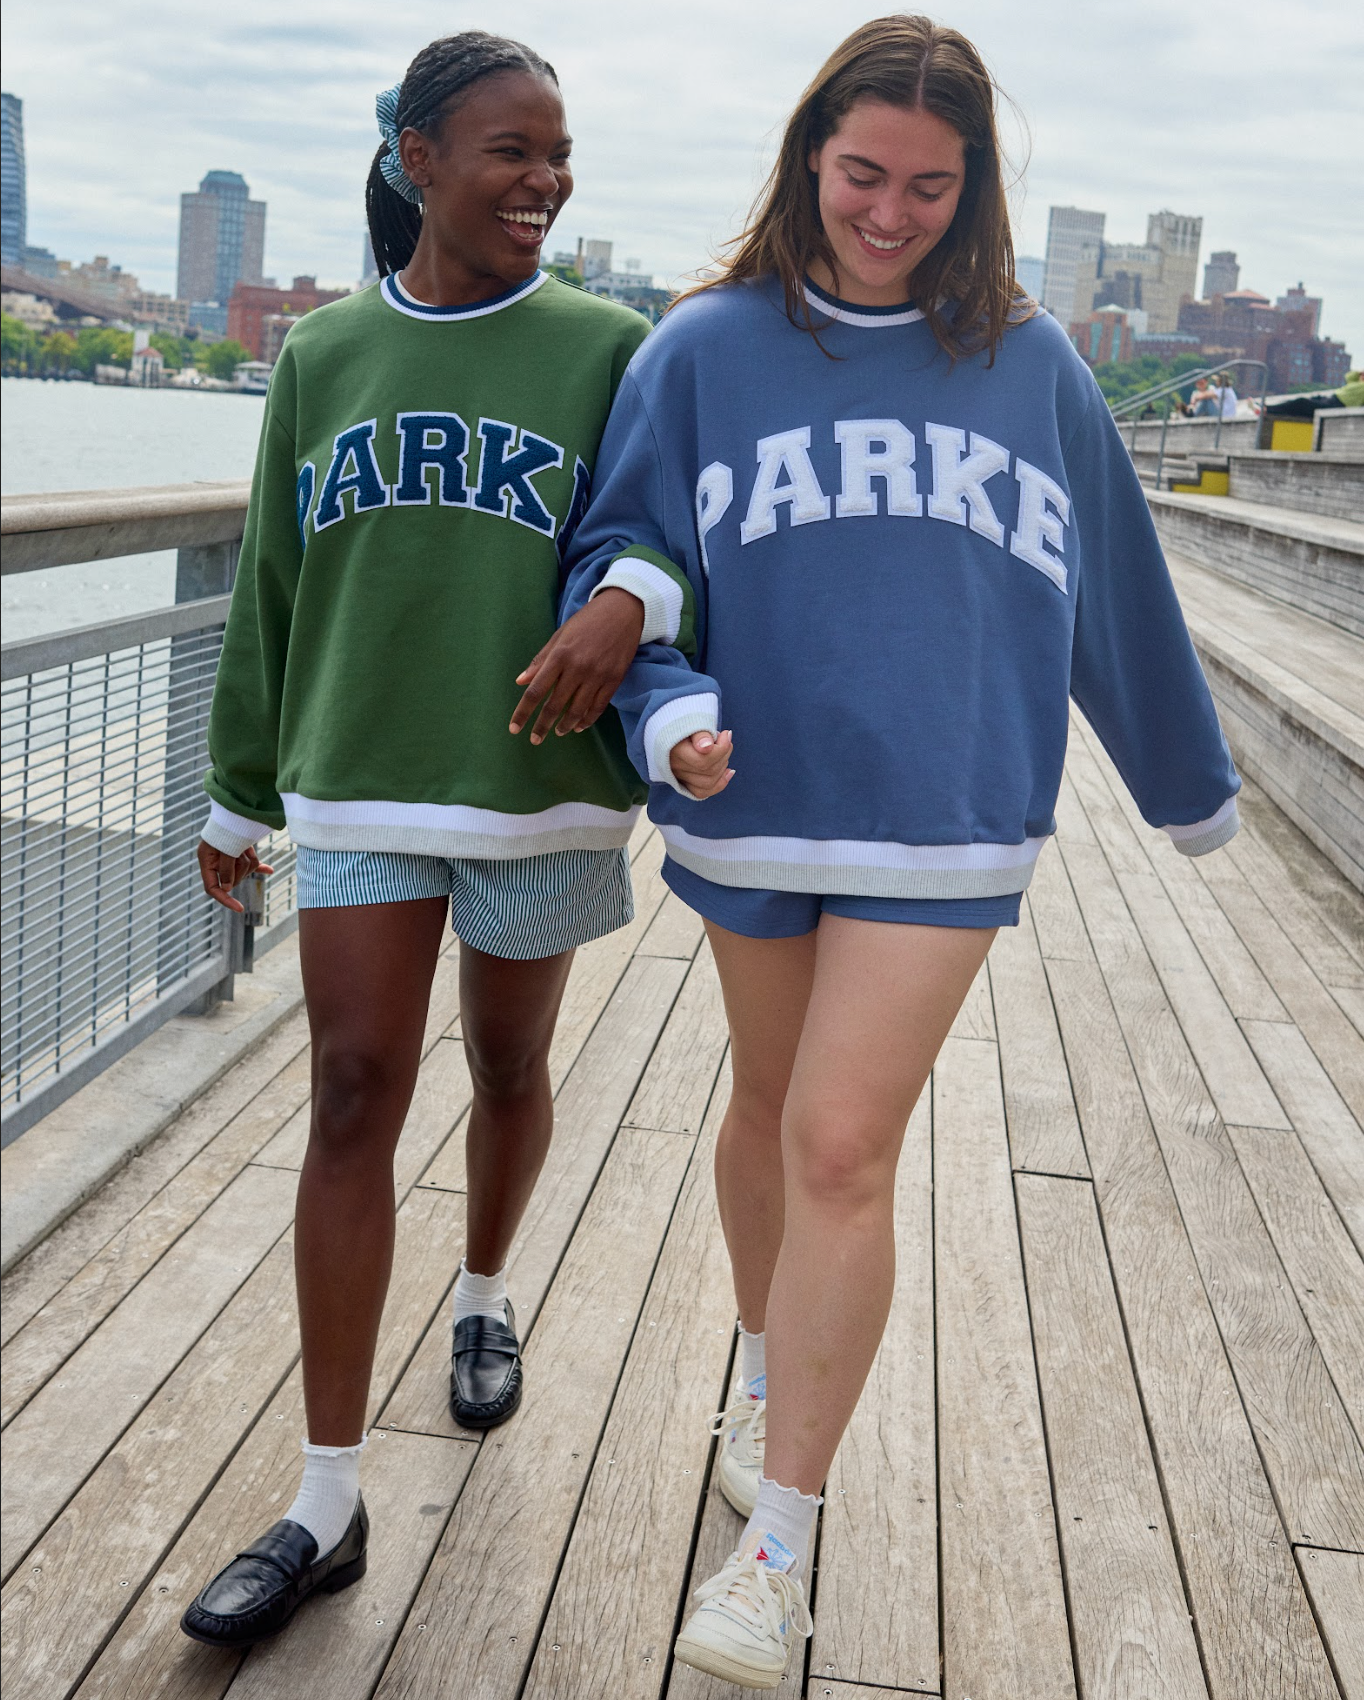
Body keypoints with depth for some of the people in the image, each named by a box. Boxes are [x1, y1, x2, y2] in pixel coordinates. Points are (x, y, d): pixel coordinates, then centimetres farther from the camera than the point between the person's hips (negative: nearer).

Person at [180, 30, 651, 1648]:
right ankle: (328, 1503, 3)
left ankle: (484, 1295, 45)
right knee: (353, 1097, -3)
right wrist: (240, 794, 14)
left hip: (539, 789, -1)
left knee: (508, 1068, 14)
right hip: (360, 788, 1)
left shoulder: (608, 350, -1)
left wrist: (630, 600, -29)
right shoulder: (323, 356, 5)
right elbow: (272, 590, 10)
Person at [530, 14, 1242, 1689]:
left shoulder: (1029, 365, 4)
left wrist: (1191, 778, 23)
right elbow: (624, 558, 2)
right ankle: (763, 1364, 45)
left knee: (841, 1145, -6)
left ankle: (781, 1543, 9)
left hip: (942, 820, -1)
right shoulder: (705, 348, 0)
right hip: (755, 807, 1)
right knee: (770, 1107, 16)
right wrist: (672, 708, -17)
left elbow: (1115, 590, 14)